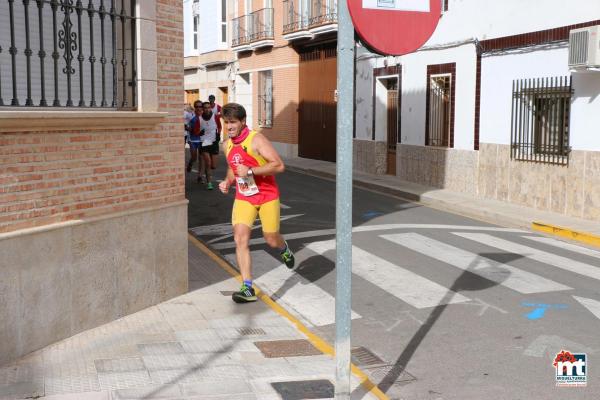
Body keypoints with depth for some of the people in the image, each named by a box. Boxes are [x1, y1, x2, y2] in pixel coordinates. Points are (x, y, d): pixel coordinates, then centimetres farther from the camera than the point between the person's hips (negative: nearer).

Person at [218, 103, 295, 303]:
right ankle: (248, 288, -11)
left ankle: (284, 249, 46)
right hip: (243, 198, 4)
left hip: (267, 196, -4)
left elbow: (279, 165, -21)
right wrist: (227, 181, 2)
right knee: (240, 239, -13)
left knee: (271, 239, 6)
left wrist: (250, 170, -27)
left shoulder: (256, 140, -16)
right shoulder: (227, 145, 4)